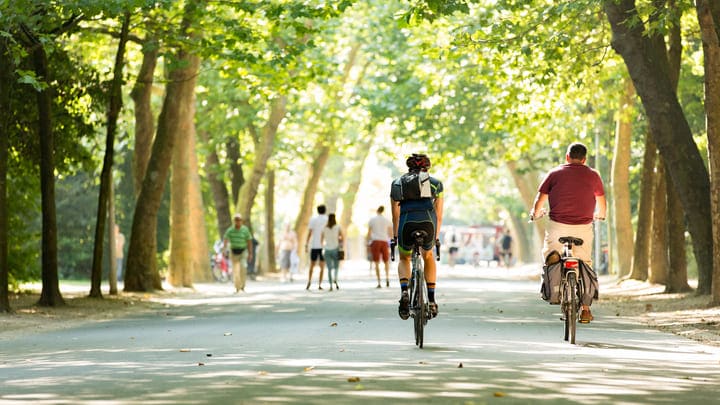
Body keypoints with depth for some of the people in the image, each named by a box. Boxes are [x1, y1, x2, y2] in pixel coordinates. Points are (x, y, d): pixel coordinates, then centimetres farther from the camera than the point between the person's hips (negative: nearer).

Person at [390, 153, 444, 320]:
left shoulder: (397, 183, 24)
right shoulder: (435, 183, 22)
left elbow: (395, 215, 24)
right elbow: (439, 216, 24)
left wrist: (395, 236, 32)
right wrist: (436, 237, 34)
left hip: (406, 224, 0)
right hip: (428, 222, 0)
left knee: (404, 259, 27)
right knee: (428, 256, 30)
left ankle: (404, 292, -1)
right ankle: (431, 300, 21)